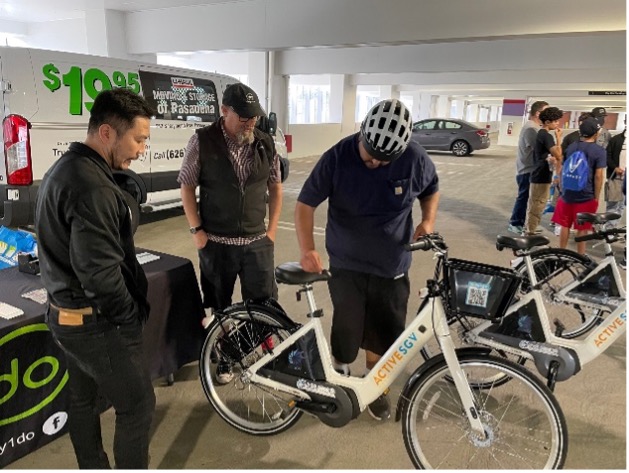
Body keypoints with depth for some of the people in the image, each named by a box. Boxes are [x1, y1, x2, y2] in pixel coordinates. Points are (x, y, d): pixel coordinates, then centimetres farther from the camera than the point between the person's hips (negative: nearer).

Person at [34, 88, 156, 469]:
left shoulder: (62, 169, 7)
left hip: (65, 314, 10)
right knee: (138, 406, 6)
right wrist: (131, 318, -13)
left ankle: (93, 466, 41)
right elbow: (100, 273, -29)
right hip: (97, 323, -10)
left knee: (84, 401, 23)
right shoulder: (92, 187, -26)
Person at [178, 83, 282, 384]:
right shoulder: (202, 141, -9)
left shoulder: (266, 143, -1)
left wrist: (272, 228, 4)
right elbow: (187, 187, -2)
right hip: (216, 243, -1)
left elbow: (275, 187, 9)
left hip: (258, 242, 2)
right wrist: (196, 230, -6)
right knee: (219, 307, 13)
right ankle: (225, 358, 33)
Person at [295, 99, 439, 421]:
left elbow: (431, 189, 10)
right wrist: (307, 250, -27)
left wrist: (428, 220, -9)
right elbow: (305, 203, -14)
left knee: (384, 334, 14)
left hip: (392, 267, 2)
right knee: (347, 332, 4)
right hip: (346, 265, -2)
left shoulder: (414, 158, -11)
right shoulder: (337, 157, -16)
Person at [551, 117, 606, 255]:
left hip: (567, 194, 4)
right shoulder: (599, 151, -9)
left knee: (565, 225, 13)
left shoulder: (570, 147, 5)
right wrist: (596, 197, -4)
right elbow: (598, 176, -12)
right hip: (586, 196, -4)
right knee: (582, 229, 5)